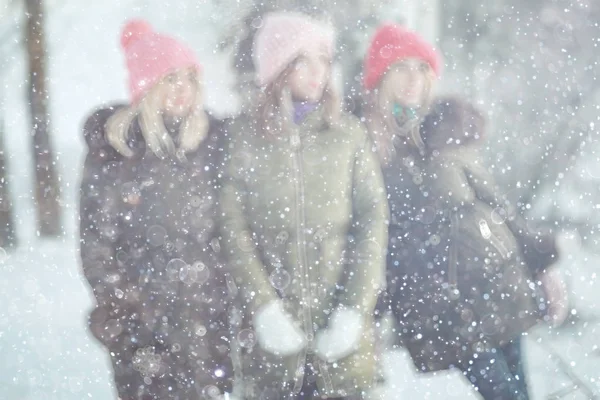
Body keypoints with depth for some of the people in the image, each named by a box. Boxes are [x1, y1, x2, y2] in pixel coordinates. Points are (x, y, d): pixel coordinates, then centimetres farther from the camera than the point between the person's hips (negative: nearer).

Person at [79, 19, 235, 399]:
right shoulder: (112, 148, -5)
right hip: (142, 314, -3)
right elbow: (96, 237, -3)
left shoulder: (214, 139, 4)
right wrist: (117, 306, -7)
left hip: (209, 310, 3)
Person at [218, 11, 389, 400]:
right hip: (273, 323, -1)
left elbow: (373, 221, 1)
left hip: (341, 325, 1)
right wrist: (264, 308, -12)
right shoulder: (245, 135, 1)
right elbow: (233, 229, -2)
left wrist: (354, 309, -8)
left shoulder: (349, 132, 6)